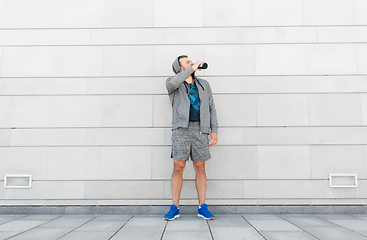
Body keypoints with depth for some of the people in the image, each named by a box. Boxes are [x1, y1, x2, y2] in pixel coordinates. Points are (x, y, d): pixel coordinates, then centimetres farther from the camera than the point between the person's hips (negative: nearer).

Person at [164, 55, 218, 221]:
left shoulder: (204, 85, 18)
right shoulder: (172, 83, 8)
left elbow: (211, 108, 15)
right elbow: (172, 83, -19)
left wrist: (214, 131, 5)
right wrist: (192, 68, -11)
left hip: (200, 130, 3)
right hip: (181, 129, -2)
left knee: (200, 168, 4)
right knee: (178, 168, -4)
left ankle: (202, 208, 11)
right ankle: (174, 208, 6)